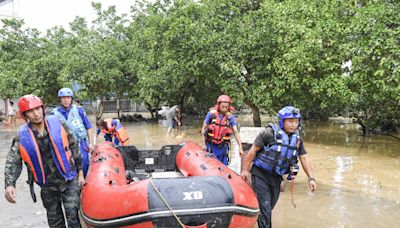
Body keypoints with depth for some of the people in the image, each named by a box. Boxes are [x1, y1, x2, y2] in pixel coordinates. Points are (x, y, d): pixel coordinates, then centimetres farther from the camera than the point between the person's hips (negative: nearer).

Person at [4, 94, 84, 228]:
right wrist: (9, 184, -22)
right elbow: (13, 162, -5)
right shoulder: (22, 136, -6)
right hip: (47, 187, 2)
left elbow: (74, 149, 0)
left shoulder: (58, 124, -8)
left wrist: (80, 173, 2)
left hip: (69, 181, -2)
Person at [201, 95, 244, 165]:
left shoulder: (230, 117, -4)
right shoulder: (211, 114, -6)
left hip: (223, 147, 1)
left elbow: (236, 133, -2)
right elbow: (204, 128, 3)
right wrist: (204, 144, -1)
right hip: (211, 146, -1)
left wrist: (240, 147, -7)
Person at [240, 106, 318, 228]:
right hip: (260, 175, -6)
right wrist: (245, 170, -10)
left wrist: (311, 178, 1)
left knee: (269, 208, 15)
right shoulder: (270, 132, -14)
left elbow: (304, 158, 10)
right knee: (264, 208, -9)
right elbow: (253, 150, -11)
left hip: (276, 178, 6)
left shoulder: (297, 139, 5)